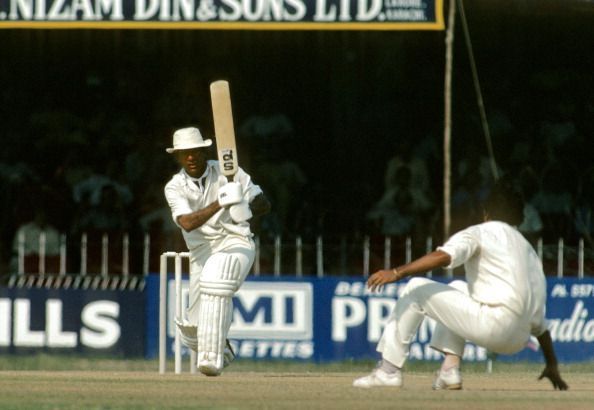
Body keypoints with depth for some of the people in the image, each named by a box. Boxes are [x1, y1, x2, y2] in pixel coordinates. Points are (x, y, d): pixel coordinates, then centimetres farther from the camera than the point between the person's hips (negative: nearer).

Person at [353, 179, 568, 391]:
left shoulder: (481, 232, 7)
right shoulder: (528, 249, 27)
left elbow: (443, 256, -14)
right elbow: (538, 320, 25)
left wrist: (397, 273, -18)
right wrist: (552, 365, 30)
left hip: (493, 325, -7)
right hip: (518, 340, 7)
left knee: (416, 290, 6)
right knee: (456, 288, 32)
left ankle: (389, 371, -3)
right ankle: (450, 370, 13)